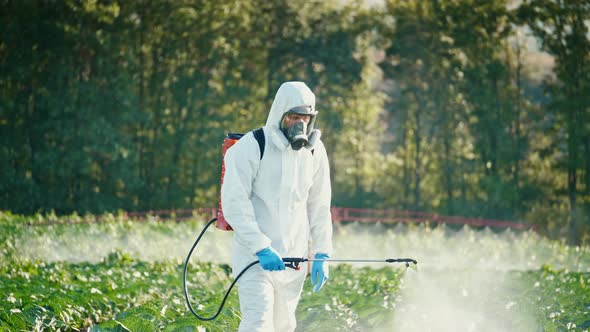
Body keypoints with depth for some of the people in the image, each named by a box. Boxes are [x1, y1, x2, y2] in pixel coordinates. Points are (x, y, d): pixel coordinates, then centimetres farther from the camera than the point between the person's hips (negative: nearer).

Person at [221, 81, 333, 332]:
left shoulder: (315, 151, 8)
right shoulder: (250, 147, -10)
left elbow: (319, 206, 16)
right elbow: (234, 203, -14)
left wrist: (322, 254, 9)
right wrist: (261, 248, -21)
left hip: (294, 257, 6)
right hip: (254, 254, -6)